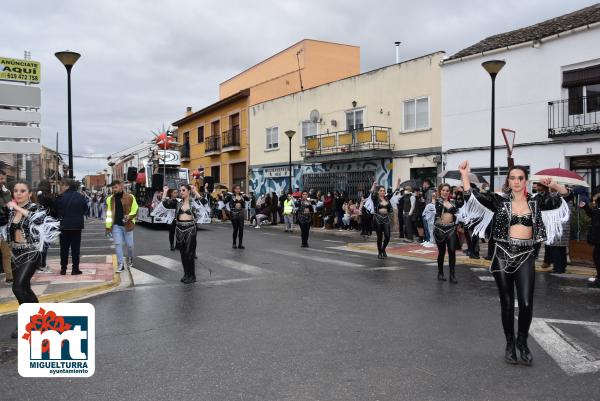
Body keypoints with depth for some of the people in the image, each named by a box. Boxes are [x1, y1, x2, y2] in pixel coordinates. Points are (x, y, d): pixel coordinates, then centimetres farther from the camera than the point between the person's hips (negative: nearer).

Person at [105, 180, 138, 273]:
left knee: (129, 244, 6)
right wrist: (108, 226, 3)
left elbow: (135, 209, -1)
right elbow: (109, 213, 8)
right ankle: (121, 264, 3)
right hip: (116, 225, 2)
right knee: (118, 244, -2)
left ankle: (130, 258, 36)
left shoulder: (130, 197, -4)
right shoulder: (110, 199, 7)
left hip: (127, 224, -2)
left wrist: (129, 216, -20)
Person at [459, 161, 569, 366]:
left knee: (526, 303, -7)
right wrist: (464, 175, -11)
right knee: (507, 303, 8)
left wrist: (552, 184, -7)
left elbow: (565, 196, 10)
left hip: (526, 257, 1)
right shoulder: (499, 200, 2)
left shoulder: (536, 201, 7)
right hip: (503, 255, 0)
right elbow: (472, 197, -5)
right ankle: (510, 343, 26)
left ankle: (522, 341, 19)